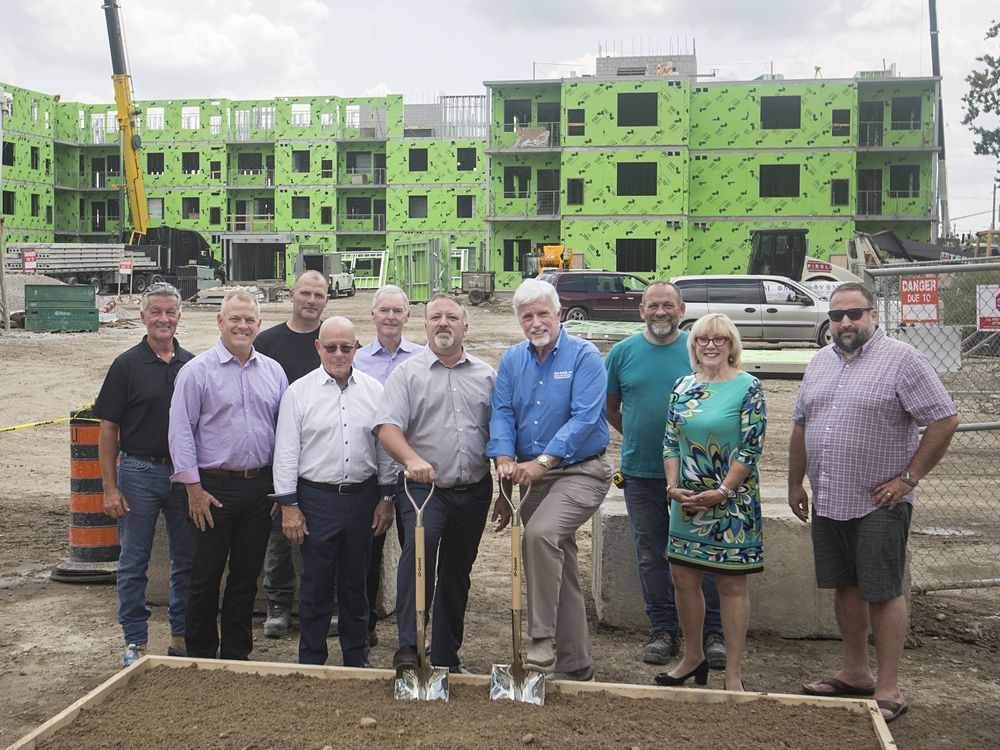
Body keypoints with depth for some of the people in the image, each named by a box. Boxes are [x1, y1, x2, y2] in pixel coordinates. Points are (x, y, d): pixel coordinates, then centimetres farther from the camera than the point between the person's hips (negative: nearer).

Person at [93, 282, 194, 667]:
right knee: (134, 563, 4)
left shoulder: (192, 365, 5)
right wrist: (110, 487, -9)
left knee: (187, 559, 10)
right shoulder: (126, 365, -5)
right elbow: (108, 429, -4)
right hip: (139, 472, -3)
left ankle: (182, 635, 24)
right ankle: (135, 642, 16)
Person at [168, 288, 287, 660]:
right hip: (215, 487, -4)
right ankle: (201, 656, 17)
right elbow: (181, 431, -6)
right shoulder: (197, 371, -4)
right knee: (206, 576, 4)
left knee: (247, 575, 12)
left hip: (260, 486, 4)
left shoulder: (273, 371, 9)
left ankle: (236, 654, 23)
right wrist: (194, 488, -10)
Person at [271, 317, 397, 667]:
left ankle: (357, 659, 26)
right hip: (316, 498, -2)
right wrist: (289, 505, -6)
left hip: (362, 497, 3)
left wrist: (386, 498, 6)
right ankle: (312, 661, 18)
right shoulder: (299, 392, -2)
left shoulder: (374, 390, 5)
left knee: (355, 583, 14)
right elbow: (286, 452, -2)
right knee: (316, 585, 5)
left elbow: (385, 446, 10)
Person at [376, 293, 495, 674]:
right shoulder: (407, 373, 2)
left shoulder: (486, 375, 12)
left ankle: (446, 656, 24)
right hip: (425, 486, -4)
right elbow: (388, 427, -9)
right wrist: (412, 459, -27)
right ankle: (408, 646, -28)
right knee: (419, 543, -30)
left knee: (457, 572, 11)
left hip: (474, 490, 4)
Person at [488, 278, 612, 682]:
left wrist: (541, 462, -27)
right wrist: (506, 461, -18)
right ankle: (575, 664, 23)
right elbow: (502, 414, 0)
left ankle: (542, 641, -23)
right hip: (535, 476, 6)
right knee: (561, 568, 12)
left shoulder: (584, 356, -10)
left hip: (581, 471, -6)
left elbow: (584, 419, -19)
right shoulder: (511, 360, 8)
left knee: (540, 533, -30)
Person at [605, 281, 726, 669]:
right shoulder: (623, 352, 3)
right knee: (652, 554, 9)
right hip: (640, 472, 2)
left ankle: (714, 632, 13)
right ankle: (663, 630, 21)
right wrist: (637, 437, 10)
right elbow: (609, 408, 14)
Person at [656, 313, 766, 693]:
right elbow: (671, 443, 10)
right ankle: (693, 658, 28)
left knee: (731, 584, 1)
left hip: (732, 502, -5)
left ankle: (734, 674, 10)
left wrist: (721, 492, -15)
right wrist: (674, 487, -4)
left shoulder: (748, 388, -6)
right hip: (686, 502, 5)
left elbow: (751, 447, -10)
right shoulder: (683, 387, 9)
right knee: (683, 579, 9)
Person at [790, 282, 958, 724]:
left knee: (883, 593, -1)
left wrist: (908, 478, -13)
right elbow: (801, 426, 18)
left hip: (878, 504, -6)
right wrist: (794, 484, 16)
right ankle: (855, 674, 28)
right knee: (845, 587, 15)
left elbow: (944, 420, -12)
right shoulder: (820, 362, 11)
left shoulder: (901, 360, -10)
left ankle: (888, 691, 7)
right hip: (827, 501, 7)